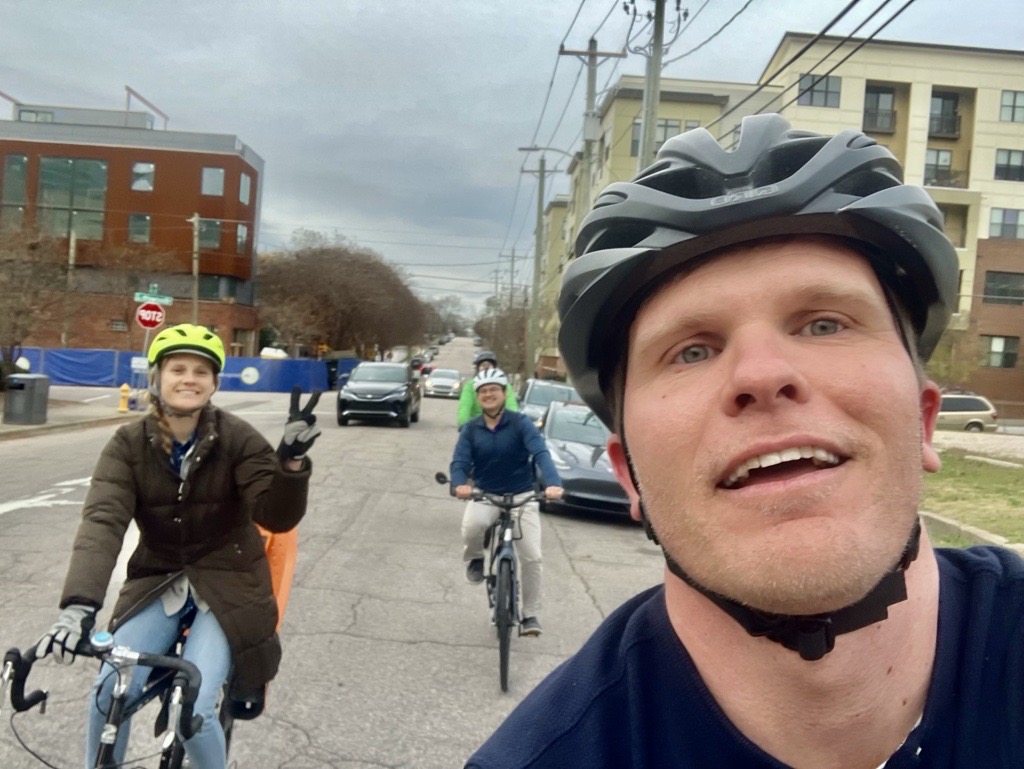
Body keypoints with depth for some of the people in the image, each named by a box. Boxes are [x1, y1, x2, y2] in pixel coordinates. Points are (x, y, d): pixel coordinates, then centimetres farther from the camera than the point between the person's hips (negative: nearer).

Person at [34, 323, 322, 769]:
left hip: (225, 584, -2)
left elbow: (277, 516, -20)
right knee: (107, 695, -12)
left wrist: (292, 461, -40)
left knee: (191, 709, -16)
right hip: (158, 582, 3)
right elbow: (102, 521, -21)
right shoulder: (129, 444, -9)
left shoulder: (237, 438, -14)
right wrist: (78, 604, -36)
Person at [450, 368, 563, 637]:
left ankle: (531, 615, 12)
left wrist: (553, 483, -43)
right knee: (471, 527, -33)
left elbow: (540, 453, -23)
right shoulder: (471, 429, -2)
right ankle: (475, 559, 2)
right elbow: (459, 462, -11)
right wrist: (460, 484, -36)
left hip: (522, 497, -1)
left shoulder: (521, 423, -10)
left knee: (532, 557, -8)